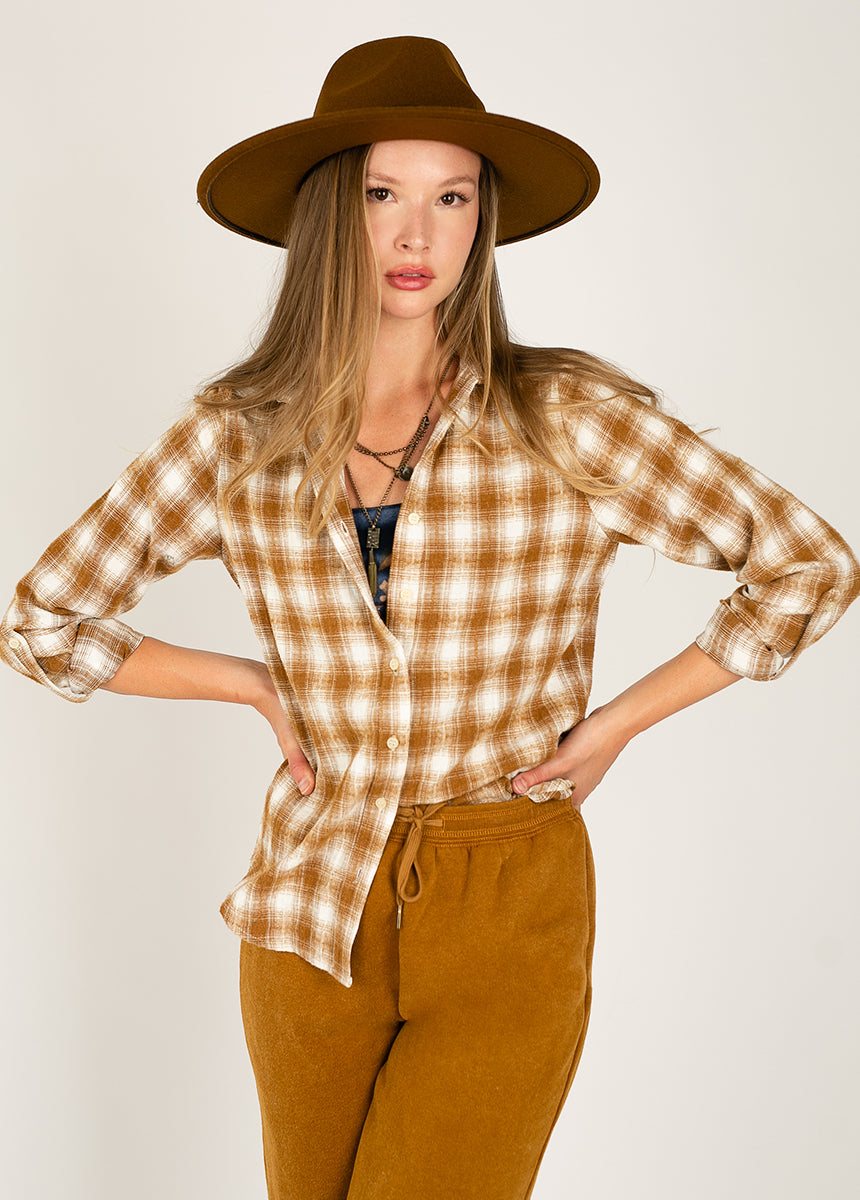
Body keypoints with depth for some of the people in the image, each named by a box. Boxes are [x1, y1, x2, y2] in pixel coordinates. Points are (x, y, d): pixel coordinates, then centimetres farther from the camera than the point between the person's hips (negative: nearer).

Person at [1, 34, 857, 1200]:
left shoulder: (568, 417, -9)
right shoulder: (239, 437, -3)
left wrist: (617, 722, -5)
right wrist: (255, 684, -2)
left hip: (510, 921, -2)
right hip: (311, 912, 3)